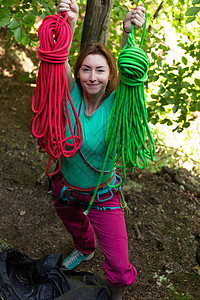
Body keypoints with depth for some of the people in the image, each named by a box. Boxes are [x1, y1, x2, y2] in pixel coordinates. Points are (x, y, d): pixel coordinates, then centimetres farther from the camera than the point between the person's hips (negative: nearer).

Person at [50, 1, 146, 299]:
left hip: (102, 196, -3)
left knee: (119, 265, 3)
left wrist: (128, 32, -53)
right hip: (65, 189, 3)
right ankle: (85, 250, 71)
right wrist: (69, 24, -50)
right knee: (75, 226, 34)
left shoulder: (115, 103, -20)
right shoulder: (72, 96, -16)